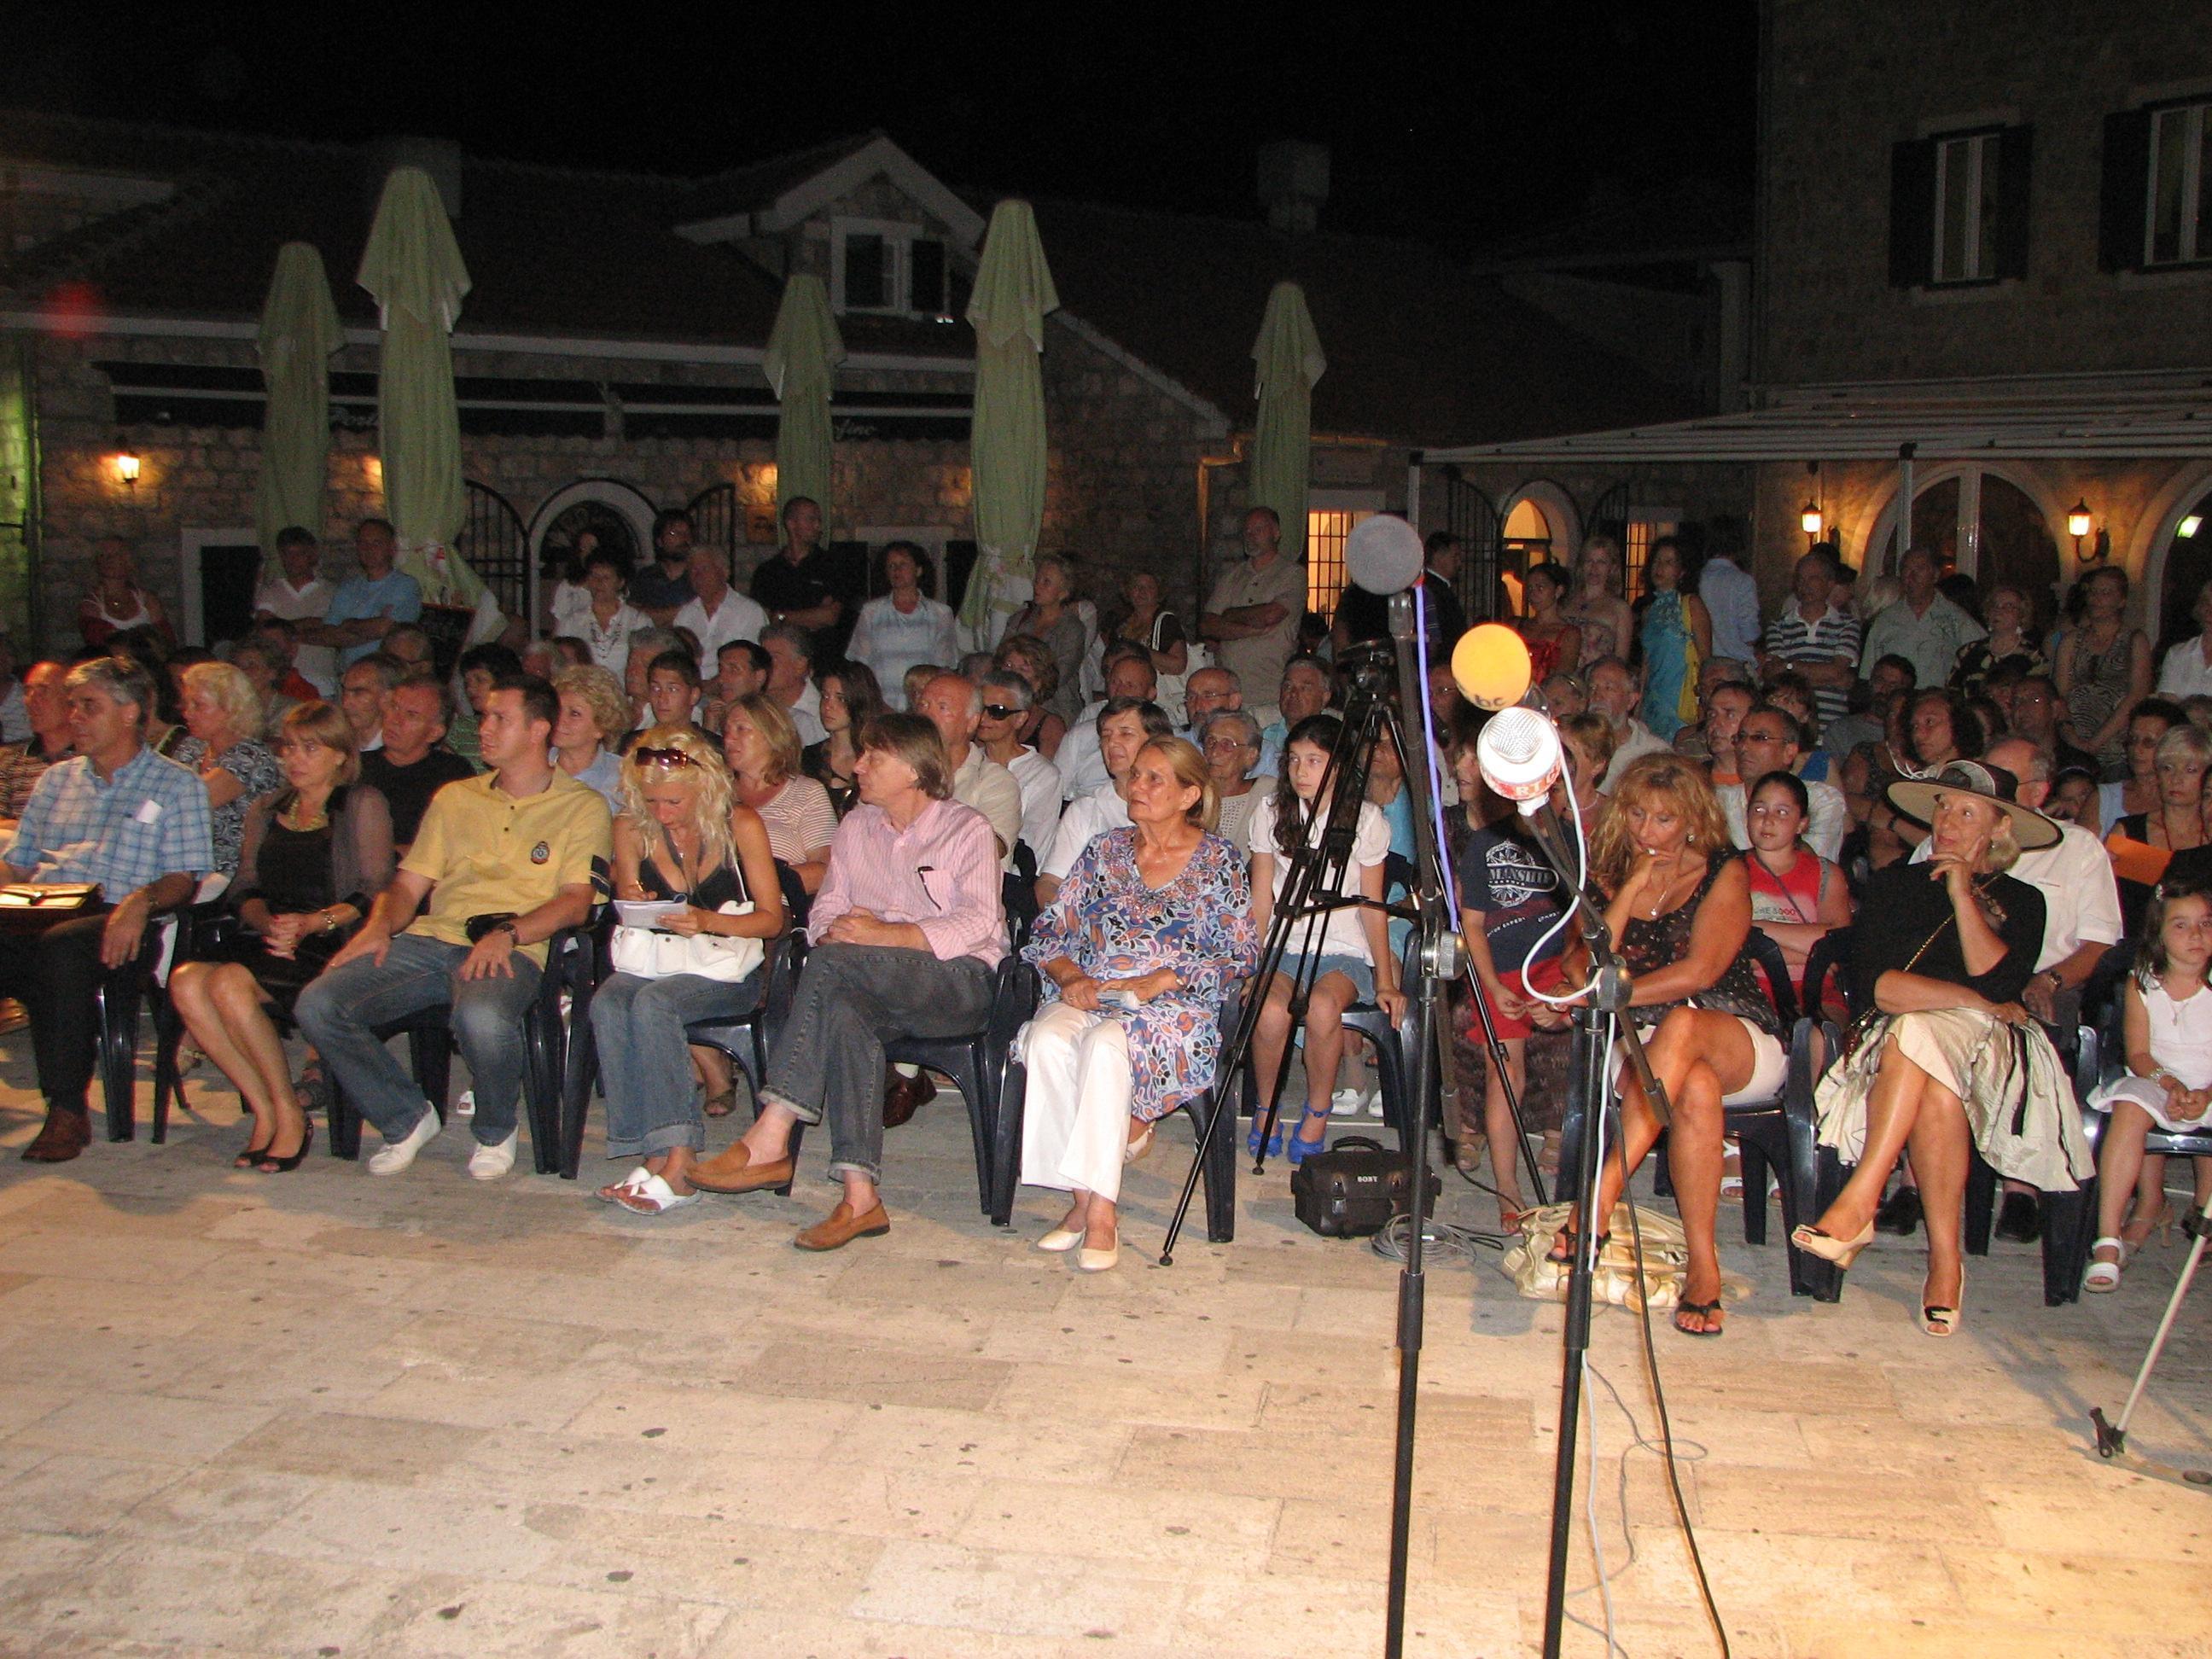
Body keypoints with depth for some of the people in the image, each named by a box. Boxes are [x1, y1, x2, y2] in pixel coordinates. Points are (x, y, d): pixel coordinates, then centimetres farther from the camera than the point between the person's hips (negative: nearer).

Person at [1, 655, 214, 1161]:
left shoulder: (176, 784, 11)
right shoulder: (57, 779, 28)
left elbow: (184, 878, 2)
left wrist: (142, 901, -20)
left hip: (116, 920, -4)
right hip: (41, 915, 4)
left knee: (61, 948, -38)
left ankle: (68, 1109, -29)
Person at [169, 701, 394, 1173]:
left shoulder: (363, 805, 7)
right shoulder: (265, 810, 25)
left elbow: (375, 893, -3)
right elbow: (244, 889, 17)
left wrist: (313, 922, -18)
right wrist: (267, 920, -6)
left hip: (331, 945, -6)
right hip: (266, 940, 6)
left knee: (231, 983, -31)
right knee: (186, 981, -25)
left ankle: (290, 1113, -16)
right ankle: (265, 1110, -17)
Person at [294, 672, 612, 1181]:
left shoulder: (582, 806, 8)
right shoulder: (455, 797, 24)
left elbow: (575, 903, -4)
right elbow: (409, 883, 20)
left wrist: (507, 932, -20)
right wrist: (380, 925, -3)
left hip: (513, 950, -5)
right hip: (429, 939, 5)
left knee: (481, 1016, -39)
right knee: (317, 1005, -18)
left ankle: (495, 1131, -6)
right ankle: (408, 1119, 3)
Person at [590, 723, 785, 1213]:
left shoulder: (740, 825, -4)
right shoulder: (632, 828, 5)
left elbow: (772, 918, -3)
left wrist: (707, 922, -20)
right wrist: (633, 904, -9)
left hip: (725, 964, -3)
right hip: (653, 959, 4)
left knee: (653, 1002, -33)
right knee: (607, 1004, -30)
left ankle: (675, 1165, -33)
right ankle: (659, 1160, -32)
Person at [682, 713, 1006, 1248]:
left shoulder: (966, 829, 2)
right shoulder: (856, 826, 20)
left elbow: (979, 924, -11)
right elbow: (824, 911, 14)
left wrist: (884, 935, -20)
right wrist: (838, 927, -11)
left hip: (961, 981, -4)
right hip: (873, 984, 4)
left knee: (833, 962, -32)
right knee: (844, 1009, -34)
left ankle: (770, 1139, -36)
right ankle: (860, 1197, -40)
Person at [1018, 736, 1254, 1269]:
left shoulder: (1219, 861, 6)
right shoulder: (1105, 850, 17)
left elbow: (1241, 955, -1)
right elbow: (1050, 930, 15)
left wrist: (1158, 981, -12)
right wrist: (1070, 974, -7)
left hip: (1174, 1006, -3)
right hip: (1088, 995, 4)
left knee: (1108, 1043, -37)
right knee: (1047, 1040, -32)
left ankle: (1099, 1209, -31)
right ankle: (1083, 1195, -25)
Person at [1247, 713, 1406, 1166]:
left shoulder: (1366, 819, 1)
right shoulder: (1270, 813, 4)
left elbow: (1372, 906, 3)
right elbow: (1262, 899, 4)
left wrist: (1385, 981, -3)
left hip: (1345, 952, -1)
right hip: (1283, 947, 1)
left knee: (1324, 1006, -34)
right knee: (1271, 1010, -32)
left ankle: (1316, 1117, -10)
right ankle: (1266, 1110, -5)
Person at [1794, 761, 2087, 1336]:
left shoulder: (2020, 901, 16)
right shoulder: (1894, 884, 17)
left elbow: (1999, 982, -6)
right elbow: (1869, 984, 1)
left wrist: (1962, 894, -5)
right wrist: (1978, 1001, -5)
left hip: (1992, 1052, -1)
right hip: (1897, 1046, 1)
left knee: (1915, 1032, -36)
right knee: (1939, 1092, -36)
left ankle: (1858, 1202, -39)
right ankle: (1945, 1262, -35)